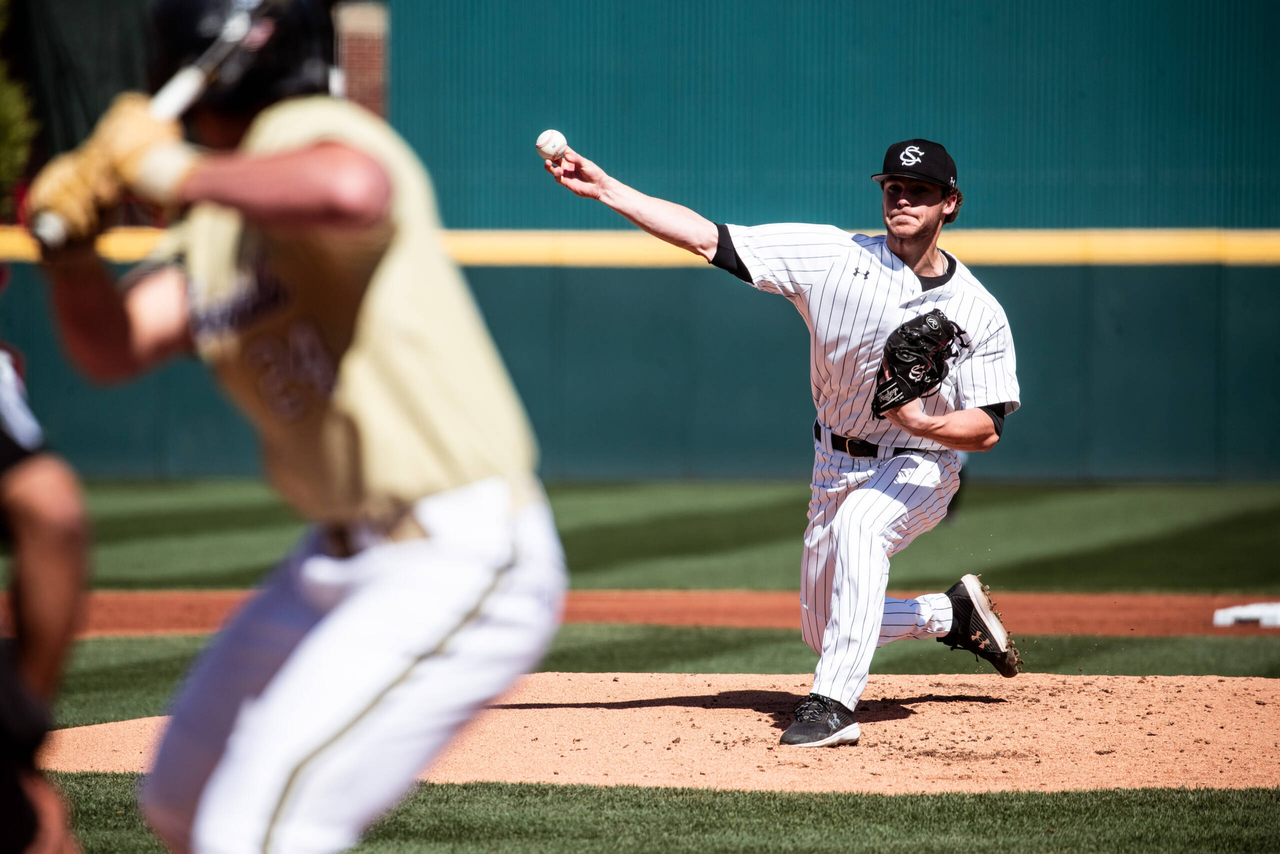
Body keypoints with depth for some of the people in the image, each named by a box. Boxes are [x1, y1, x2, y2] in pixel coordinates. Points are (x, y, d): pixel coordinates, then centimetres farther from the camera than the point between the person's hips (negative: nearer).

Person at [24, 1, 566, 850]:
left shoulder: (311, 133, -17)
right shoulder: (216, 222, 12)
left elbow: (352, 190, -41)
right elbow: (114, 348, 10)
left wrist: (178, 173, -29)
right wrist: (70, 244, -8)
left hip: (460, 562, -11)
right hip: (341, 557, 11)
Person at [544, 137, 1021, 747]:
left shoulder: (979, 313, -13)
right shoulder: (836, 256, -11)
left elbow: (987, 429, -14)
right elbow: (710, 239, -16)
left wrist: (918, 420, -34)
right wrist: (607, 190, -24)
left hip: (918, 467, -4)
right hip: (835, 464, 4)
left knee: (858, 524, -38)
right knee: (821, 632, 12)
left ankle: (832, 702, -38)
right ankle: (952, 614, 37)